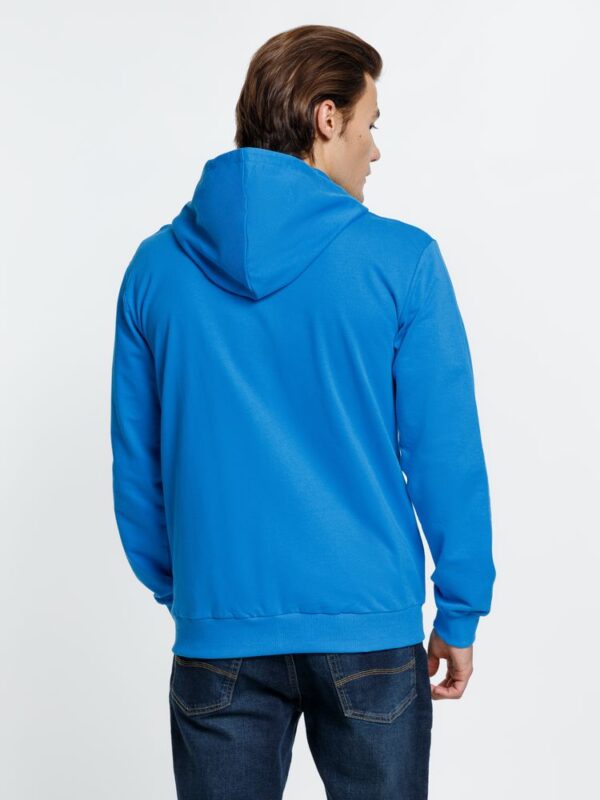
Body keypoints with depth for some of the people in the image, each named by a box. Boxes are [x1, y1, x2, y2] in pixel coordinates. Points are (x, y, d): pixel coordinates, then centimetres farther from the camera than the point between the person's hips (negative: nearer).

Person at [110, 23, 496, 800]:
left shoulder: (155, 267, 1)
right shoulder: (402, 261, -8)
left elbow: (136, 465, 6)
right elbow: (446, 457, -7)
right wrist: (460, 614, 3)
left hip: (218, 629, 2)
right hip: (369, 627, -2)